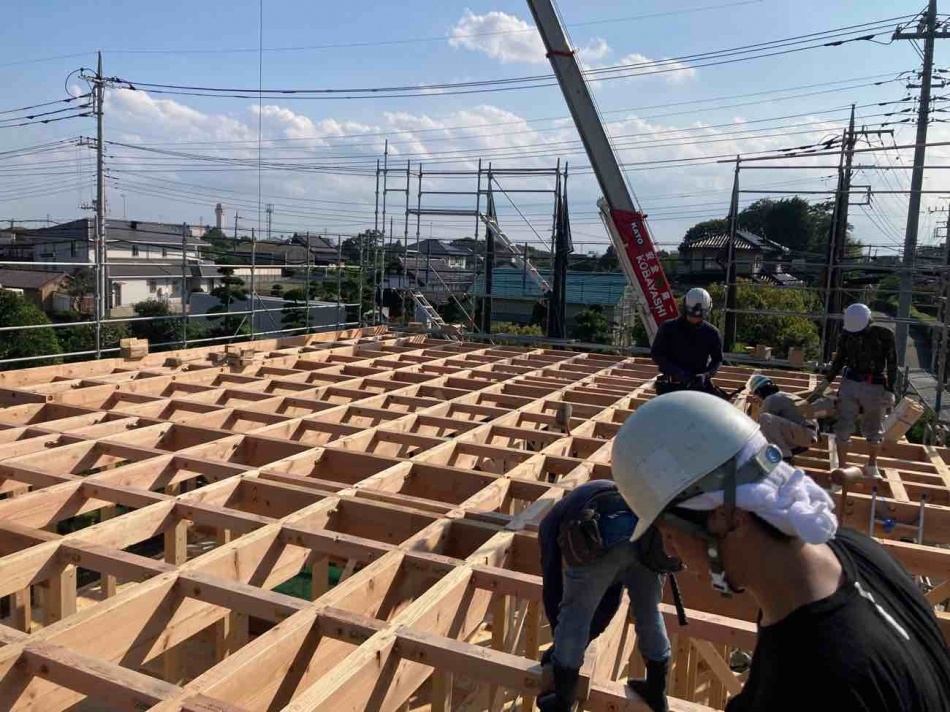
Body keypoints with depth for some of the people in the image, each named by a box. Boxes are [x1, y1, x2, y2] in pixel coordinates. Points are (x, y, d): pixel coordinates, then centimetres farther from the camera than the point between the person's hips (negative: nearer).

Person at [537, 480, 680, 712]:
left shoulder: (552, 522, 34)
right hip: (651, 533, 4)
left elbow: (552, 586, 31)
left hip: (601, 537, -4)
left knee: (575, 615, 18)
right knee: (649, 612, 27)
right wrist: (584, 640, 48)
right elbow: (612, 592, 43)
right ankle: (657, 693, 45)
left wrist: (562, 643, 44)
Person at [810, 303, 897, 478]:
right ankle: (842, 468, 11)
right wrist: (825, 384, 8)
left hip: (875, 388, -2)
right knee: (843, 428, 0)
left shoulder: (884, 334, -7)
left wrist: (889, 390, -9)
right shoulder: (846, 335, 0)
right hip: (849, 384, 2)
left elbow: (892, 363, -4)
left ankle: (872, 466, 32)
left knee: (874, 429, 11)